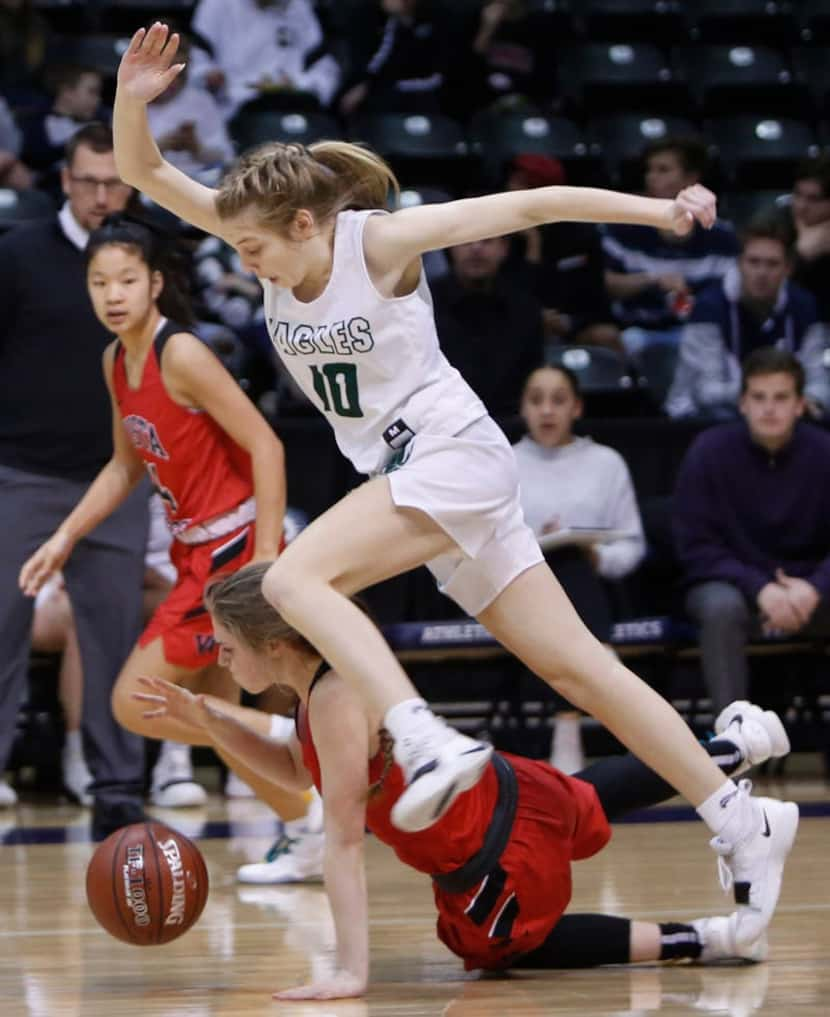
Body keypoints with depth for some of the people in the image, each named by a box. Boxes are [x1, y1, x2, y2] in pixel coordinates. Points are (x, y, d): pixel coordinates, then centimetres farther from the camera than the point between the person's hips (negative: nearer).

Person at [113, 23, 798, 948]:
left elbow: (529, 205, -13)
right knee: (571, 664, 6)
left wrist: (655, 209, -17)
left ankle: (429, 744, -36)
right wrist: (132, 99, -21)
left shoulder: (381, 240, -15)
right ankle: (739, 818, 9)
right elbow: (145, 175, -2)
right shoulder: (276, 239, 2)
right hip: (403, 478, 8)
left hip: (451, 455, -8)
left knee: (295, 577, -25)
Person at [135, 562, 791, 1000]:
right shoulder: (332, 671, -6)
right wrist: (207, 717, 1)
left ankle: (698, 940, 14)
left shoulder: (337, 701, -32)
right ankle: (737, 747, 55)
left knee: (503, 944, 19)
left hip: (502, 858, -8)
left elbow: (343, 840, -35)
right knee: (590, 797, 37)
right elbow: (298, 772, 10)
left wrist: (352, 971, -37)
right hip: (508, 792, 8)